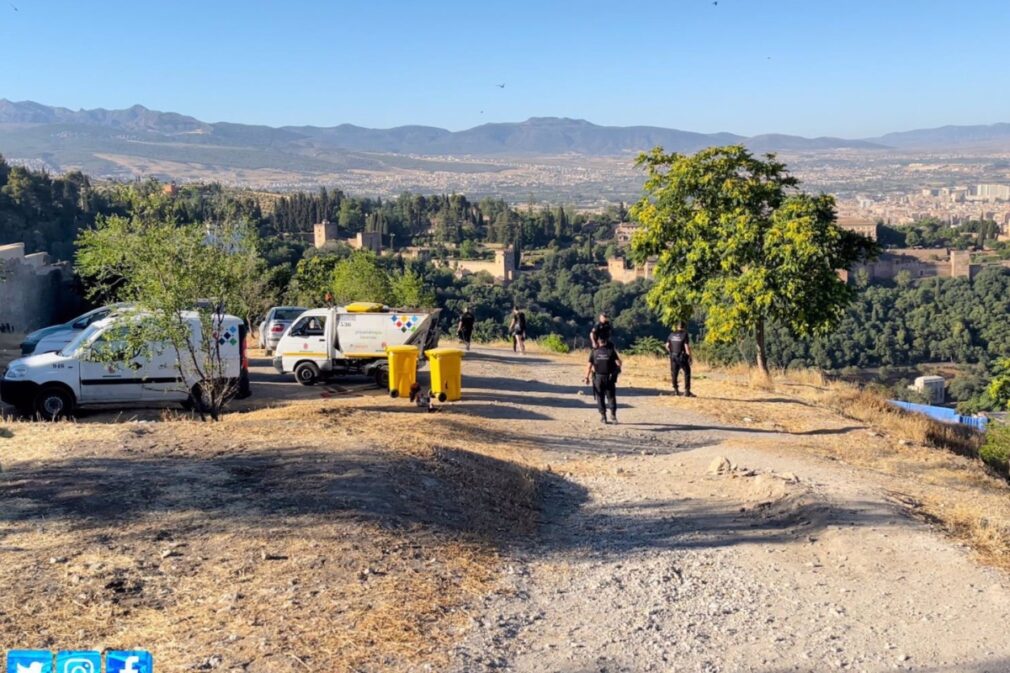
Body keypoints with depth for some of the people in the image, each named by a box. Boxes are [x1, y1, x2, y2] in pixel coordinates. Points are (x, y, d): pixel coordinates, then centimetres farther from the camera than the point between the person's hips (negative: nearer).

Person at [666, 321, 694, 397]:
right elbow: (687, 347, -15)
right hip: (682, 357, -5)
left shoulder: (671, 334, 5)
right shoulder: (684, 335, -9)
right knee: (687, 373, 4)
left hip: (673, 357, 5)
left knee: (674, 374, 11)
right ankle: (687, 391, 0)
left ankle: (676, 390, 14)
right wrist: (689, 356, -7)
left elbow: (667, 346, 6)